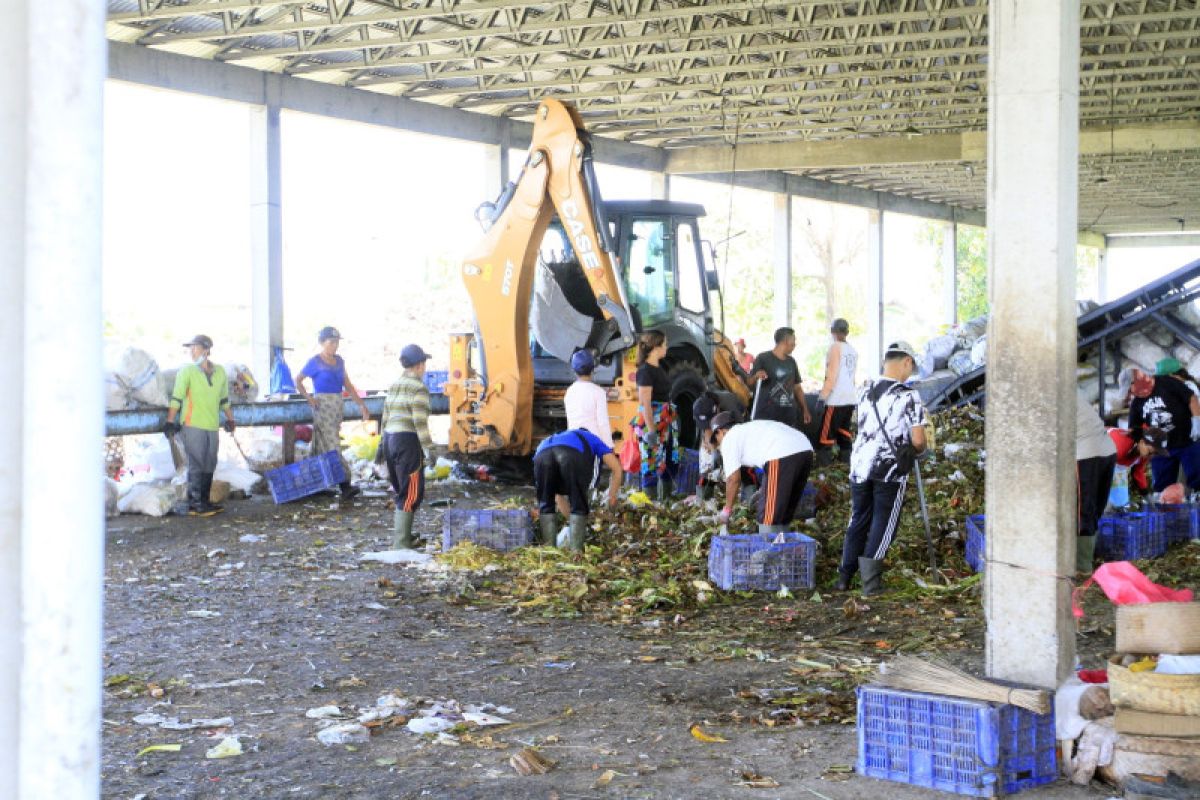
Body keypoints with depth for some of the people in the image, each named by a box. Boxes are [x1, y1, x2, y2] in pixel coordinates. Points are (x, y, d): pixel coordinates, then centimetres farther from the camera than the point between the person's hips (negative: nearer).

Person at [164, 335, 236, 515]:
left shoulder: (220, 372, 9)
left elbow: (224, 399, 21)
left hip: (212, 426, 5)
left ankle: (205, 500, 19)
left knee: (209, 466, 10)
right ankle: (194, 503, -1)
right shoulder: (187, 371, -2)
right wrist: (170, 422, -10)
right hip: (193, 426, -5)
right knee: (196, 465, -5)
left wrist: (230, 419, 25)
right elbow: (176, 398, -5)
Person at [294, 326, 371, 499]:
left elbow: (347, 385, 15)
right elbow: (298, 380, 2)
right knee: (332, 445, -10)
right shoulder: (315, 362, -5)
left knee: (321, 445, 11)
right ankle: (345, 484, -16)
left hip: (337, 406, 7)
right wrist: (308, 398, -10)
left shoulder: (339, 361, 12)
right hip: (322, 405, -7)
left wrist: (361, 405, 10)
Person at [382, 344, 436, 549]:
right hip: (408, 441, -9)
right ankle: (401, 542, -7)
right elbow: (420, 422, -18)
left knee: (402, 490, 20)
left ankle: (402, 534, 25)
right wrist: (428, 448, -17)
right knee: (411, 493, -4)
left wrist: (383, 443, 23)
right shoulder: (418, 389, -11)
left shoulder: (394, 386, 14)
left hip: (391, 439, 9)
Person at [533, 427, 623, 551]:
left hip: (542, 454, 3)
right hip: (571, 454, -3)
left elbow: (558, 495, 49)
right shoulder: (593, 440, 40)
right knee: (579, 506, 12)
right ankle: (576, 550, 4)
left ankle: (549, 549, 12)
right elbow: (617, 469, 23)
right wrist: (612, 499, 32)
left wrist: (568, 516, 54)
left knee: (545, 506, 20)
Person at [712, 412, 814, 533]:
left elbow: (734, 479, 7)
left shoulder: (729, 439, 12)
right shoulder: (750, 428, 35)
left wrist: (727, 509, 18)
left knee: (769, 515, 0)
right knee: (785, 512, 19)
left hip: (782, 456, -8)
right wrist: (763, 491, 43)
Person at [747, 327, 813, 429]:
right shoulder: (763, 358, -3)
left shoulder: (791, 362, 16)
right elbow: (749, 384, -3)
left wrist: (805, 410, 20)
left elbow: (797, 387, 23)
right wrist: (756, 377, -25)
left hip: (789, 417, 6)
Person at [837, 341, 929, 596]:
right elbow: (917, 440, -13)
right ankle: (870, 578, -2)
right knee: (884, 522, 4)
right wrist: (915, 450, 12)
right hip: (891, 468, -5)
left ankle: (845, 576, 19)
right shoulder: (908, 396, -10)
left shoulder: (864, 391, 7)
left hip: (860, 463, 5)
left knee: (858, 519, 16)